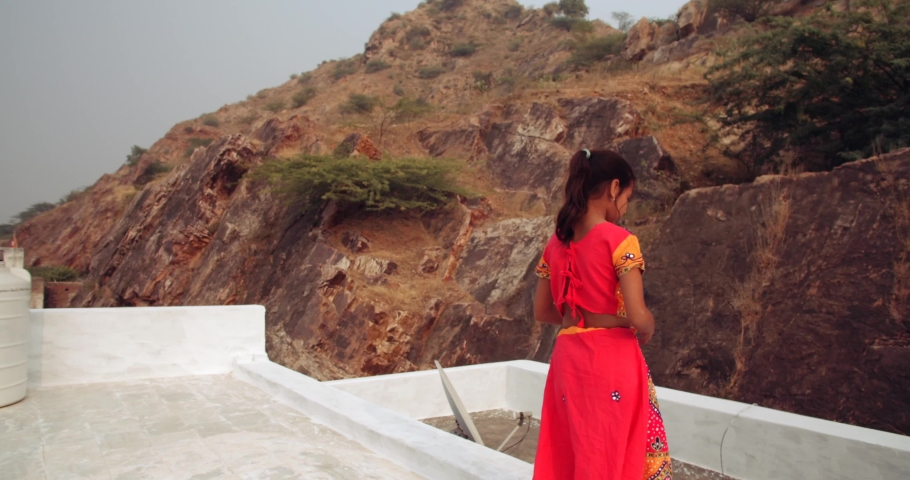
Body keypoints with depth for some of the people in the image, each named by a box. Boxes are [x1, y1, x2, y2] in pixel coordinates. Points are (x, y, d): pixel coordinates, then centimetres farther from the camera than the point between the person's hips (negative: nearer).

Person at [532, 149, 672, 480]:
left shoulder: (556, 243, 6)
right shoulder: (619, 240, -13)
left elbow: (542, 312, 11)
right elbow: (638, 316, -18)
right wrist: (647, 330, 3)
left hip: (568, 358, 6)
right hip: (612, 359, -6)